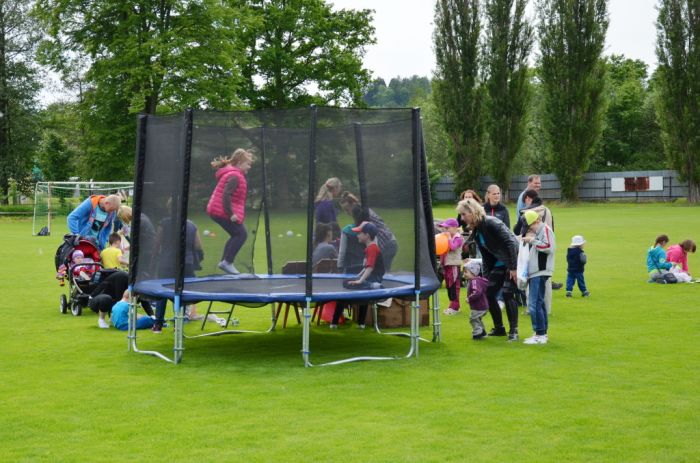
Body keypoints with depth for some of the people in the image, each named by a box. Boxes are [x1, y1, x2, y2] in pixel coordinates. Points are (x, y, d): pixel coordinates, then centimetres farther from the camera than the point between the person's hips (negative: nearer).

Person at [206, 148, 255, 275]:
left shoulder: (230, 173, 16)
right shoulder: (235, 176, -18)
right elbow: (226, 195, -27)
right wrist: (231, 214, -24)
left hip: (217, 210, 11)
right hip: (223, 212, -11)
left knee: (236, 235, 18)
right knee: (241, 234, -6)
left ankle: (224, 262, 19)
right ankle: (227, 262, -5)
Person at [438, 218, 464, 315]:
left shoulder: (458, 238, -12)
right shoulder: (448, 237, 14)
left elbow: (453, 247, -27)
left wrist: (449, 238, -18)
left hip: (454, 265, -9)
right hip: (447, 264, 9)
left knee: (454, 286, -5)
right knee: (448, 286, 13)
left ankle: (455, 307, -2)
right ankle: (453, 305, 21)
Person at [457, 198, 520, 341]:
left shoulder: (491, 223, -21)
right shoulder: (475, 231, 5)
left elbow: (510, 243, -23)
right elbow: (486, 255, 13)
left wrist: (513, 267, -24)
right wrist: (486, 276, 9)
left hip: (514, 261, -9)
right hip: (500, 263, 9)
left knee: (507, 294, -13)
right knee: (489, 294, 5)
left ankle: (513, 331, -2)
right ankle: (499, 328, 19)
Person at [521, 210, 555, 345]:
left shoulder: (545, 229, -9)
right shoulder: (537, 232, 20)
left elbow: (549, 247, -20)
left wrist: (533, 240, -16)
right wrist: (528, 240, 11)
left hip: (540, 272, -10)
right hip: (534, 273, 10)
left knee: (534, 304, -12)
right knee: (538, 303, 13)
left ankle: (540, 335, -9)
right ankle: (542, 333, 19)